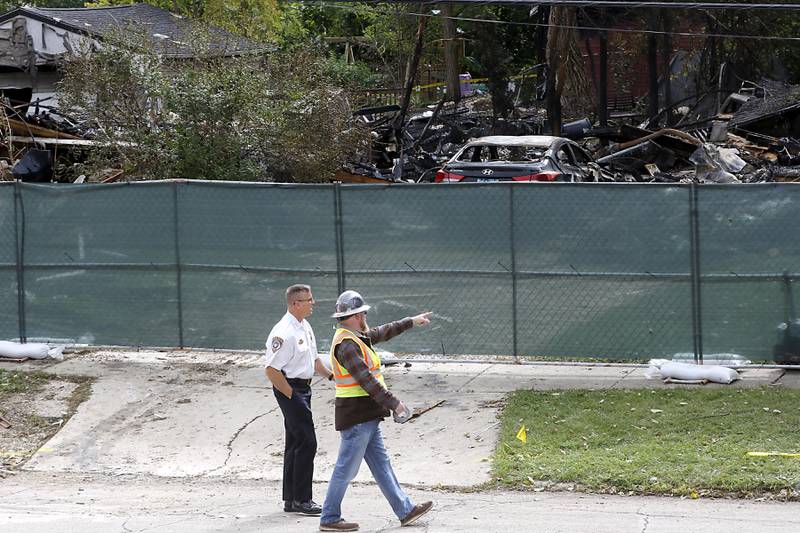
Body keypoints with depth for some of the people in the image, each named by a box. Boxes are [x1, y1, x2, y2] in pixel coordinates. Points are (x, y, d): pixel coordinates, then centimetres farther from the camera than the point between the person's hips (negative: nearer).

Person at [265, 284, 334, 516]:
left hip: (303, 388, 10)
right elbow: (272, 370, -23)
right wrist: (292, 396, -20)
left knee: (295, 443, 14)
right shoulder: (284, 333, -21)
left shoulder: (305, 327, 11)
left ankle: (290, 499, 20)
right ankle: (301, 500, -5)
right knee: (307, 442, -11)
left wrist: (330, 375, 17)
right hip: (290, 390, -10)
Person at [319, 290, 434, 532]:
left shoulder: (354, 337, 13)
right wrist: (393, 403, -21)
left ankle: (405, 510, 17)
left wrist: (411, 321, 37)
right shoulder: (346, 344, -19)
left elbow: (381, 333, 30)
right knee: (346, 469, -4)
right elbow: (366, 380, -23)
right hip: (356, 415, -11)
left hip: (367, 416, 11)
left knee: (381, 464, 13)